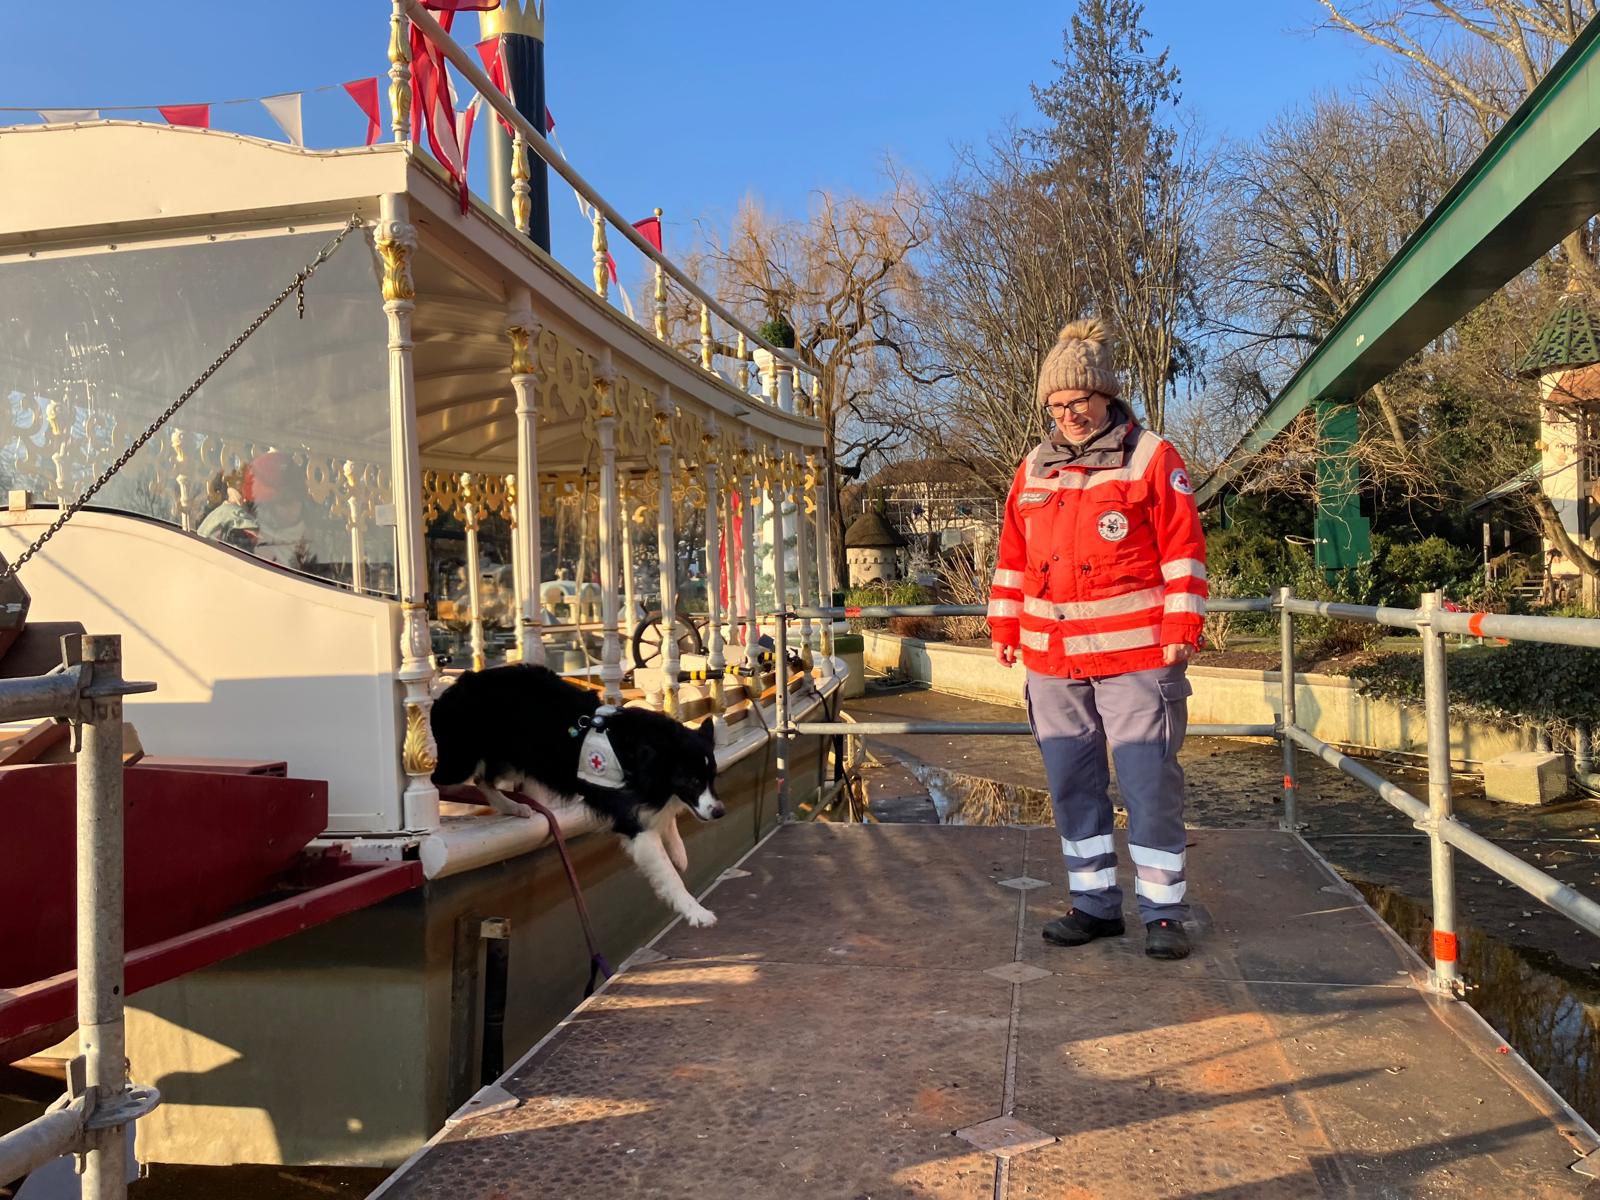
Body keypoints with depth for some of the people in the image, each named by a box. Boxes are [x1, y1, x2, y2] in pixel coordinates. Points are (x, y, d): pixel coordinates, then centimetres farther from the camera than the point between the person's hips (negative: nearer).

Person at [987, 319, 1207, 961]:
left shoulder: (1151, 458, -2)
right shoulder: (1033, 469, 12)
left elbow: (1183, 550, -5)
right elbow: (1013, 557, 17)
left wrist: (1182, 628, -10)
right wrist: (1004, 626, 14)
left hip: (1135, 656, -5)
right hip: (1052, 662, 5)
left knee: (1149, 786, -1)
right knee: (1071, 787, 10)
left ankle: (1163, 912, 10)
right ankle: (1094, 903, 22)